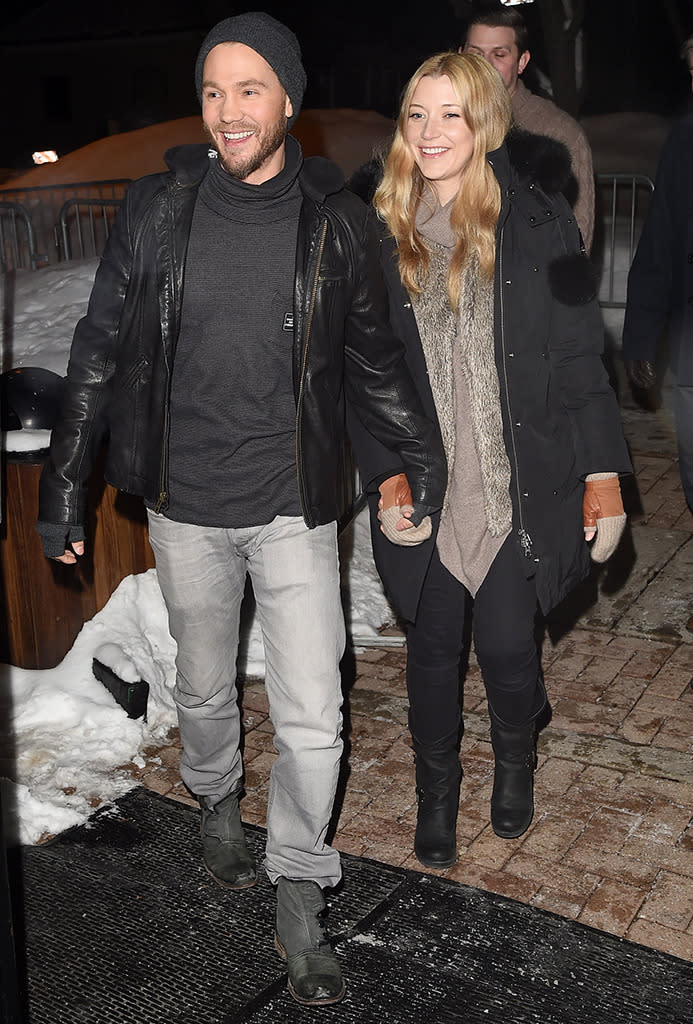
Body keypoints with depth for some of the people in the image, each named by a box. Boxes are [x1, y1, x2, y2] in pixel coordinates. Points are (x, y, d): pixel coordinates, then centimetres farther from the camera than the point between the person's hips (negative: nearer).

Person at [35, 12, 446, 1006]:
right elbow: (99, 353, 2)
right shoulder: (157, 210, -3)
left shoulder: (336, 222, -3)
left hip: (294, 509, -1)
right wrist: (63, 488, 3)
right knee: (204, 691, 19)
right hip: (187, 508, 1)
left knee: (312, 717, -2)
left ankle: (299, 895, 20)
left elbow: (372, 354, 9)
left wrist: (422, 455, 4)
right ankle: (217, 804, 50)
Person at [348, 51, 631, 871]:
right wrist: (386, 468, -5)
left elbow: (578, 352, -2)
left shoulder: (534, 220, -4)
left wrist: (602, 472, -4)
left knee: (507, 646, 3)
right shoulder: (380, 232, 1)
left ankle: (514, 760, 37)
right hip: (424, 489, 2)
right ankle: (437, 787, 37)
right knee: (433, 644, 12)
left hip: (516, 485, -1)